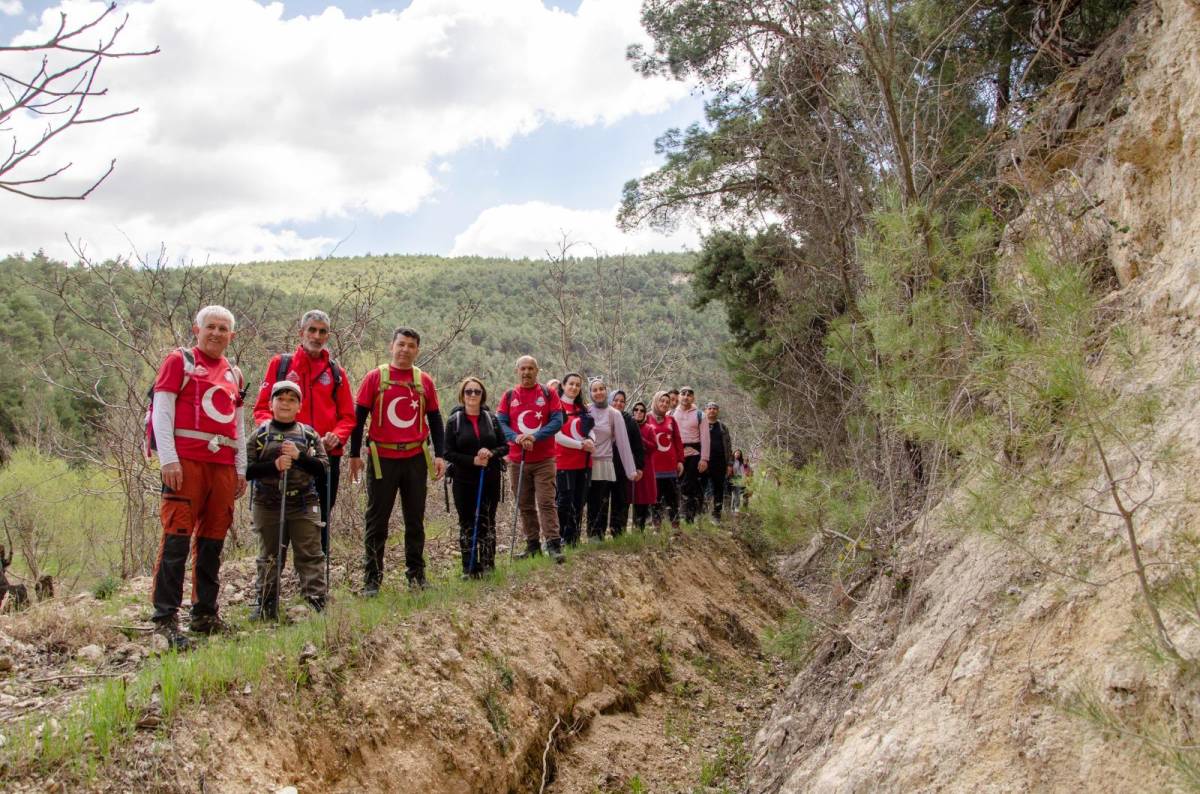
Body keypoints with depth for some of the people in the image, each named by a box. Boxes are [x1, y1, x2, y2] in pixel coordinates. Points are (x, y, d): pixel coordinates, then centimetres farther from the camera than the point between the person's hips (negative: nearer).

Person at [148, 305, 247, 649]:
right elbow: (161, 411, -3)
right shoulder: (180, 360, 5)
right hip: (186, 461, -6)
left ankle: (205, 613, 15)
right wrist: (168, 460, -13)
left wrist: (241, 469, 18)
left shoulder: (234, 374, 21)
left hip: (223, 465, 6)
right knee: (177, 537, -10)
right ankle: (165, 617, -8)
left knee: (212, 540, 8)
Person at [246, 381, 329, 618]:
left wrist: (299, 456, -15)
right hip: (267, 504, 0)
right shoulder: (260, 434, 3)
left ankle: (317, 601, 1)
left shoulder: (309, 434, 5)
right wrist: (274, 465, -17)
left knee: (310, 555, -1)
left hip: (304, 504, 0)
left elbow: (324, 468, -2)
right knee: (269, 556, 9)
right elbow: (247, 470, -3)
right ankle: (266, 604, 18)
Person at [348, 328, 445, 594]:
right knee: (377, 520, 4)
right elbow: (359, 417, 0)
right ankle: (372, 578, 12)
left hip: (416, 459, 2)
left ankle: (416, 574, 20)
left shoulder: (425, 381, 6)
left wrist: (439, 455, 5)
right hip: (383, 459, -2)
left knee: (415, 519, 10)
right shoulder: (375, 378, -1)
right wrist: (355, 455, -3)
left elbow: (435, 420, 11)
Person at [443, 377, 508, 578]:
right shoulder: (454, 421, -1)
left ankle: (488, 565, 14)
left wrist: (491, 453, -15)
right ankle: (470, 568, 9)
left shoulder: (491, 419, 6)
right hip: (464, 481, -2)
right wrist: (472, 460, -16)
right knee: (467, 524, 3)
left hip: (490, 479, 2)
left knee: (487, 522, 6)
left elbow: (504, 446, 6)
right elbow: (448, 453, -5)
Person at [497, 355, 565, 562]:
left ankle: (553, 544, -10)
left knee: (546, 502, -9)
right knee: (525, 506, 9)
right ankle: (532, 545, 17)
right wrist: (516, 437, -18)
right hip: (517, 460, 3)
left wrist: (535, 437, -18)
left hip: (544, 460, -3)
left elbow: (557, 421, -6)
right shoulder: (509, 396, 8)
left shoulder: (548, 394, 2)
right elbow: (500, 423, 1)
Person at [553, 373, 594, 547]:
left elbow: (589, 429, 14)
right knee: (565, 502, -5)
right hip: (565, 462, -7)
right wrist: (581, 445, -15)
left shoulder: (582, 408, 15)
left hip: (584, 462, 7)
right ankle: (563, 539, 1)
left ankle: (574, 538, 17)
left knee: (578, 502, 10)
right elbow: (557, 436, -12)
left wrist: (591, 441, -9)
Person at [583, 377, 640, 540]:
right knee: (591, 504, 0)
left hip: (604, 466, 0)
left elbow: (623, 442, 0)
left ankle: (598, 537, 5)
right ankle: (592, 537, 7)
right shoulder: (585, 411, 5)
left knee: (602, 505, 0)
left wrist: (631, 470, -2)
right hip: (586, 465, 0)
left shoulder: (614, 414, 3)